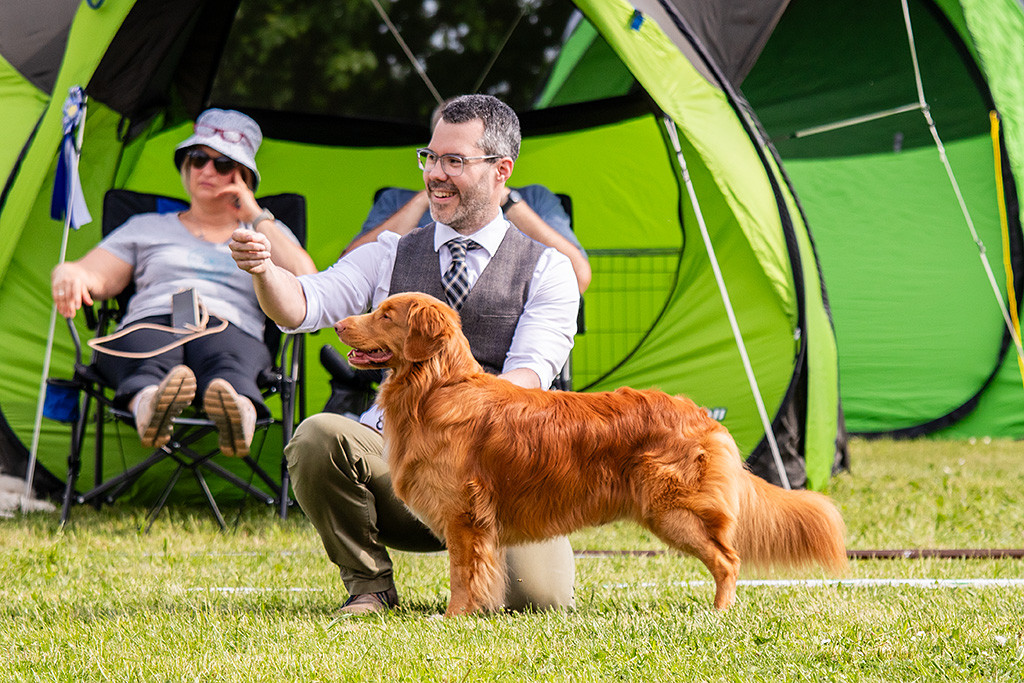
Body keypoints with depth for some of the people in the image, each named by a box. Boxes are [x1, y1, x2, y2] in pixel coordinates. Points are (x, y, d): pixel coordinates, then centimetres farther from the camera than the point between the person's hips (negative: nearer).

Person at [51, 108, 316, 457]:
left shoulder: (268, 233, 30)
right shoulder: (146, 227, 33)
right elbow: (97, 276, 20)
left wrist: (257, 219, 13)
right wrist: (71, 273, -7)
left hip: (231, 328, -1)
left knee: (225, 360, -42)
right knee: (148, 357, -41)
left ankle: (237, 411, -77)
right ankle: (149, 405, -75)